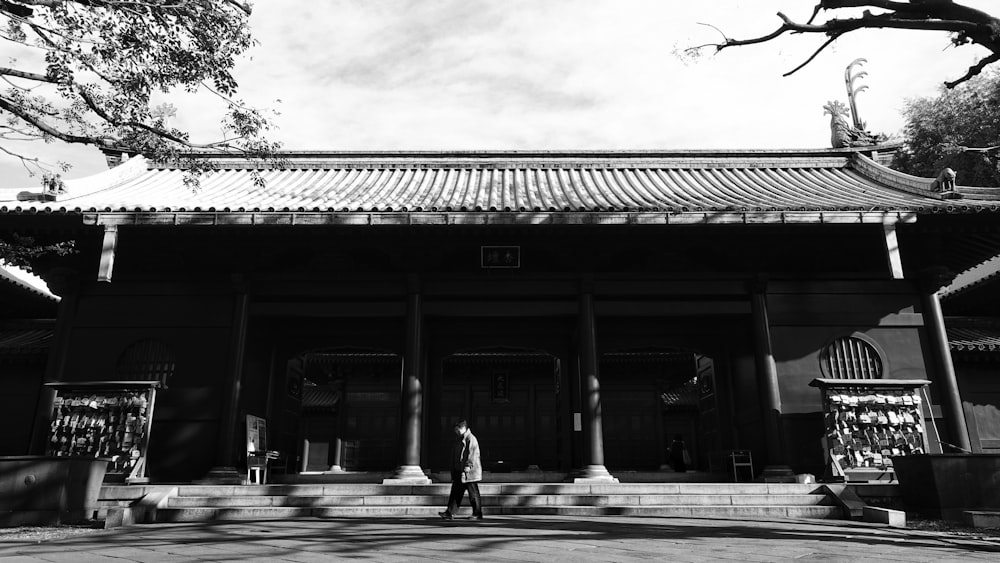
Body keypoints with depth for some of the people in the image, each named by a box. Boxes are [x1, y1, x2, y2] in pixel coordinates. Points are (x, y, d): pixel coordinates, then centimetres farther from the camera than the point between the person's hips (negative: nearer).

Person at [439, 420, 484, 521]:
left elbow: (474, 455, -18)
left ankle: (477, 514, 9)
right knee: (456, 493, 7)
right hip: (459, 473, 9)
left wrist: (468, 466, -24)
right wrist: (453, 472, 19)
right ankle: (450, 513, 9)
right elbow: (454, 457, 21)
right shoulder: (459, 441, 15)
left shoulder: (471, 439, -12)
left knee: (473, 494, 0)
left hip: (469, 473, -9)